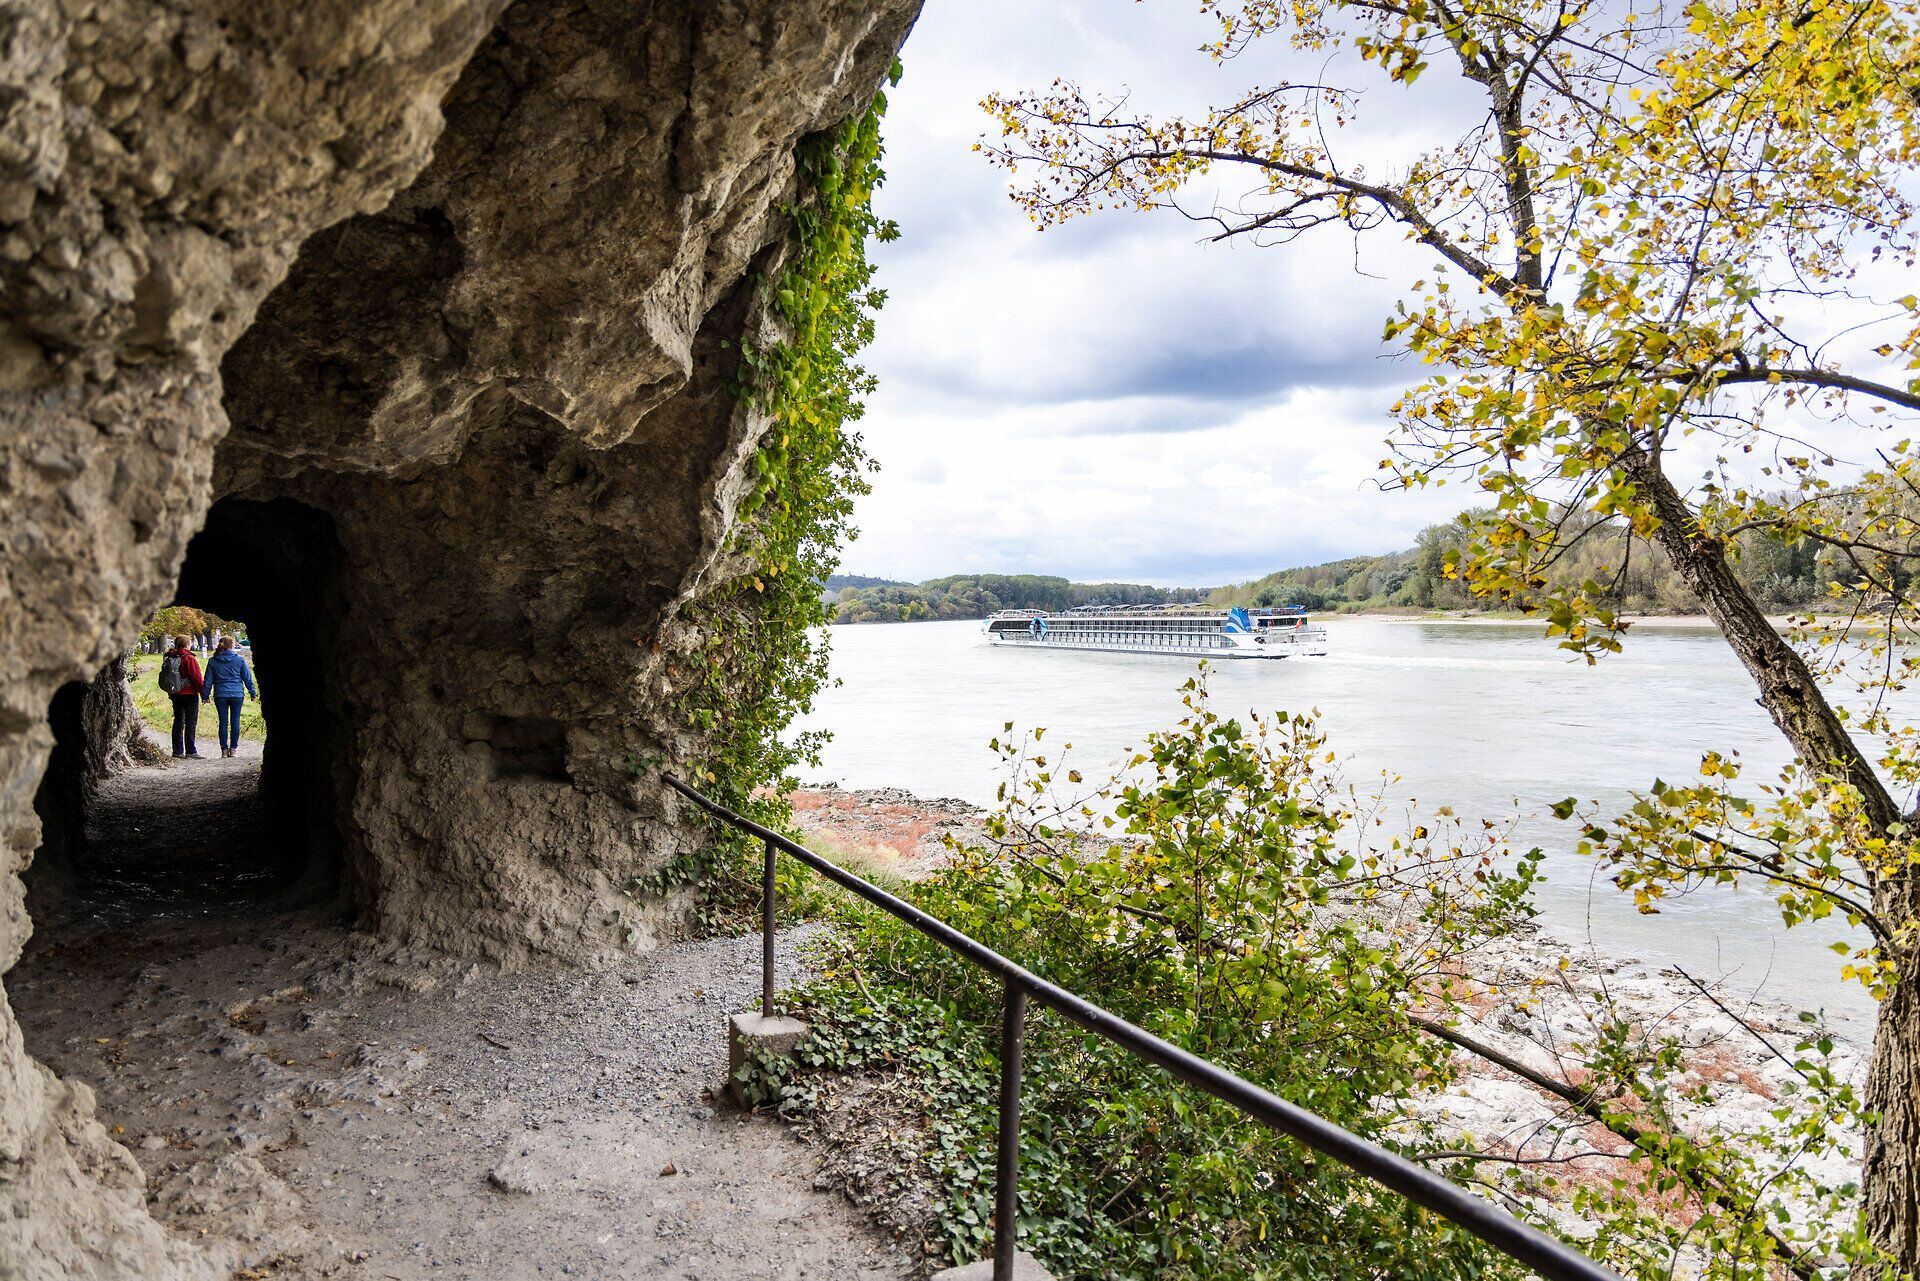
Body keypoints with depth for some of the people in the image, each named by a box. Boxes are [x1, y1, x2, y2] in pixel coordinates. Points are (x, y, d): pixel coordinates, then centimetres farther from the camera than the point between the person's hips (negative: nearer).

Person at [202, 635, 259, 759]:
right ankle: (233, 748, 4)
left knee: (223, 721, 5)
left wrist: (206, 695, 14)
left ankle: (224, 749, 5)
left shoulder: (213, 661, 2)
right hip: (237, 694, -1)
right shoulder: (239, 659, -1)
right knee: (235, 720, 4)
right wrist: (253, 692, 12)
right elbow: (247, 678, 4)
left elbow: (208, 680, 6)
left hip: (220, 695, 1)